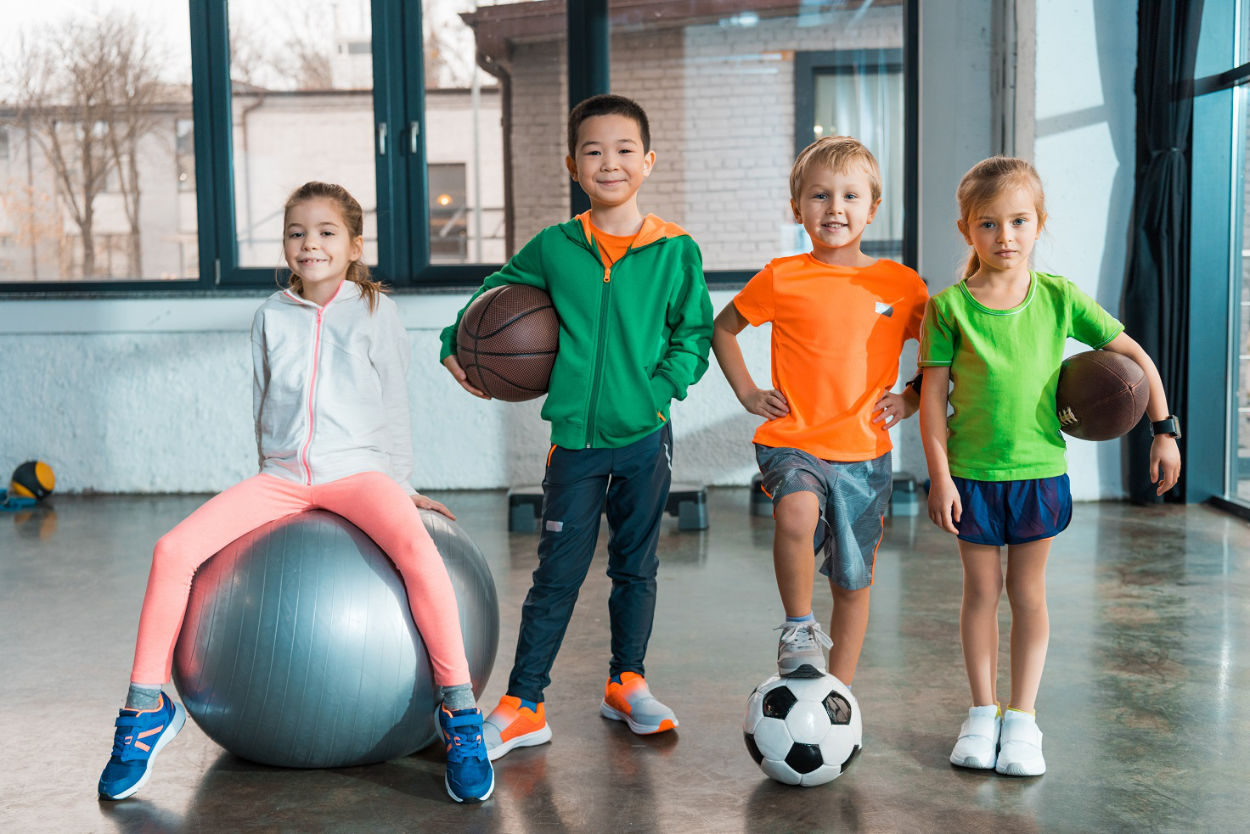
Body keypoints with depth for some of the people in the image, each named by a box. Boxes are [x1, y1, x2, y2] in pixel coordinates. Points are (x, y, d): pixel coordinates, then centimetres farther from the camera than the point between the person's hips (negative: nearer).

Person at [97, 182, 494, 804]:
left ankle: (459, 710, -27)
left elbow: (394, 404, 8)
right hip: (281, 476, 3)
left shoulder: (375, 311, 5)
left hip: (357, 469, -3)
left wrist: (402, 485, 8)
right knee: (174, 549, -17)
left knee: (416, 549, -35)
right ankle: (147, 706, -1)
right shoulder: (271, 316, 12)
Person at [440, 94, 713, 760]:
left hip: (646, 434, 0)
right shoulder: (554, 248, 2)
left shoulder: (675, 251, -2)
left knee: (635, 566, 13)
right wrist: (456, 344, 6)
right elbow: (495, 292, 17)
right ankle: (522, 705, 10)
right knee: (557, 573, 2)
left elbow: (694, 331, 3)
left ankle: (627, 682, 30)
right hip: (576, 436, 0)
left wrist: (667, 382, -12)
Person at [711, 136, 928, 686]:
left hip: (864, 454, 2)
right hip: (792, 441, -2)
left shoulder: (901, 284, 2)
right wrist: (747, 393, 4)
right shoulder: (781, 279, -1)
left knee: (853, 583, 10)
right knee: (797, 512, -35)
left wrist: (912, 398, 0)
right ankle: (798, 629, -10)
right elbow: (722, 328, 13)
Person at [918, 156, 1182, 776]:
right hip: (972, 473, -1)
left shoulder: (1060, 299, -4)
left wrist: (1164, 430, 0)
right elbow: (934, 395, -6)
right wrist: (940, 476, -10)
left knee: (1028, 592, 9)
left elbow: (1134, 356, 5)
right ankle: (982, 712, 23)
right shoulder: (949, 307, -8)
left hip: (1040, 472, 1)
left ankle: (1022, 718, 19)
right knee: (981, 590, 9)